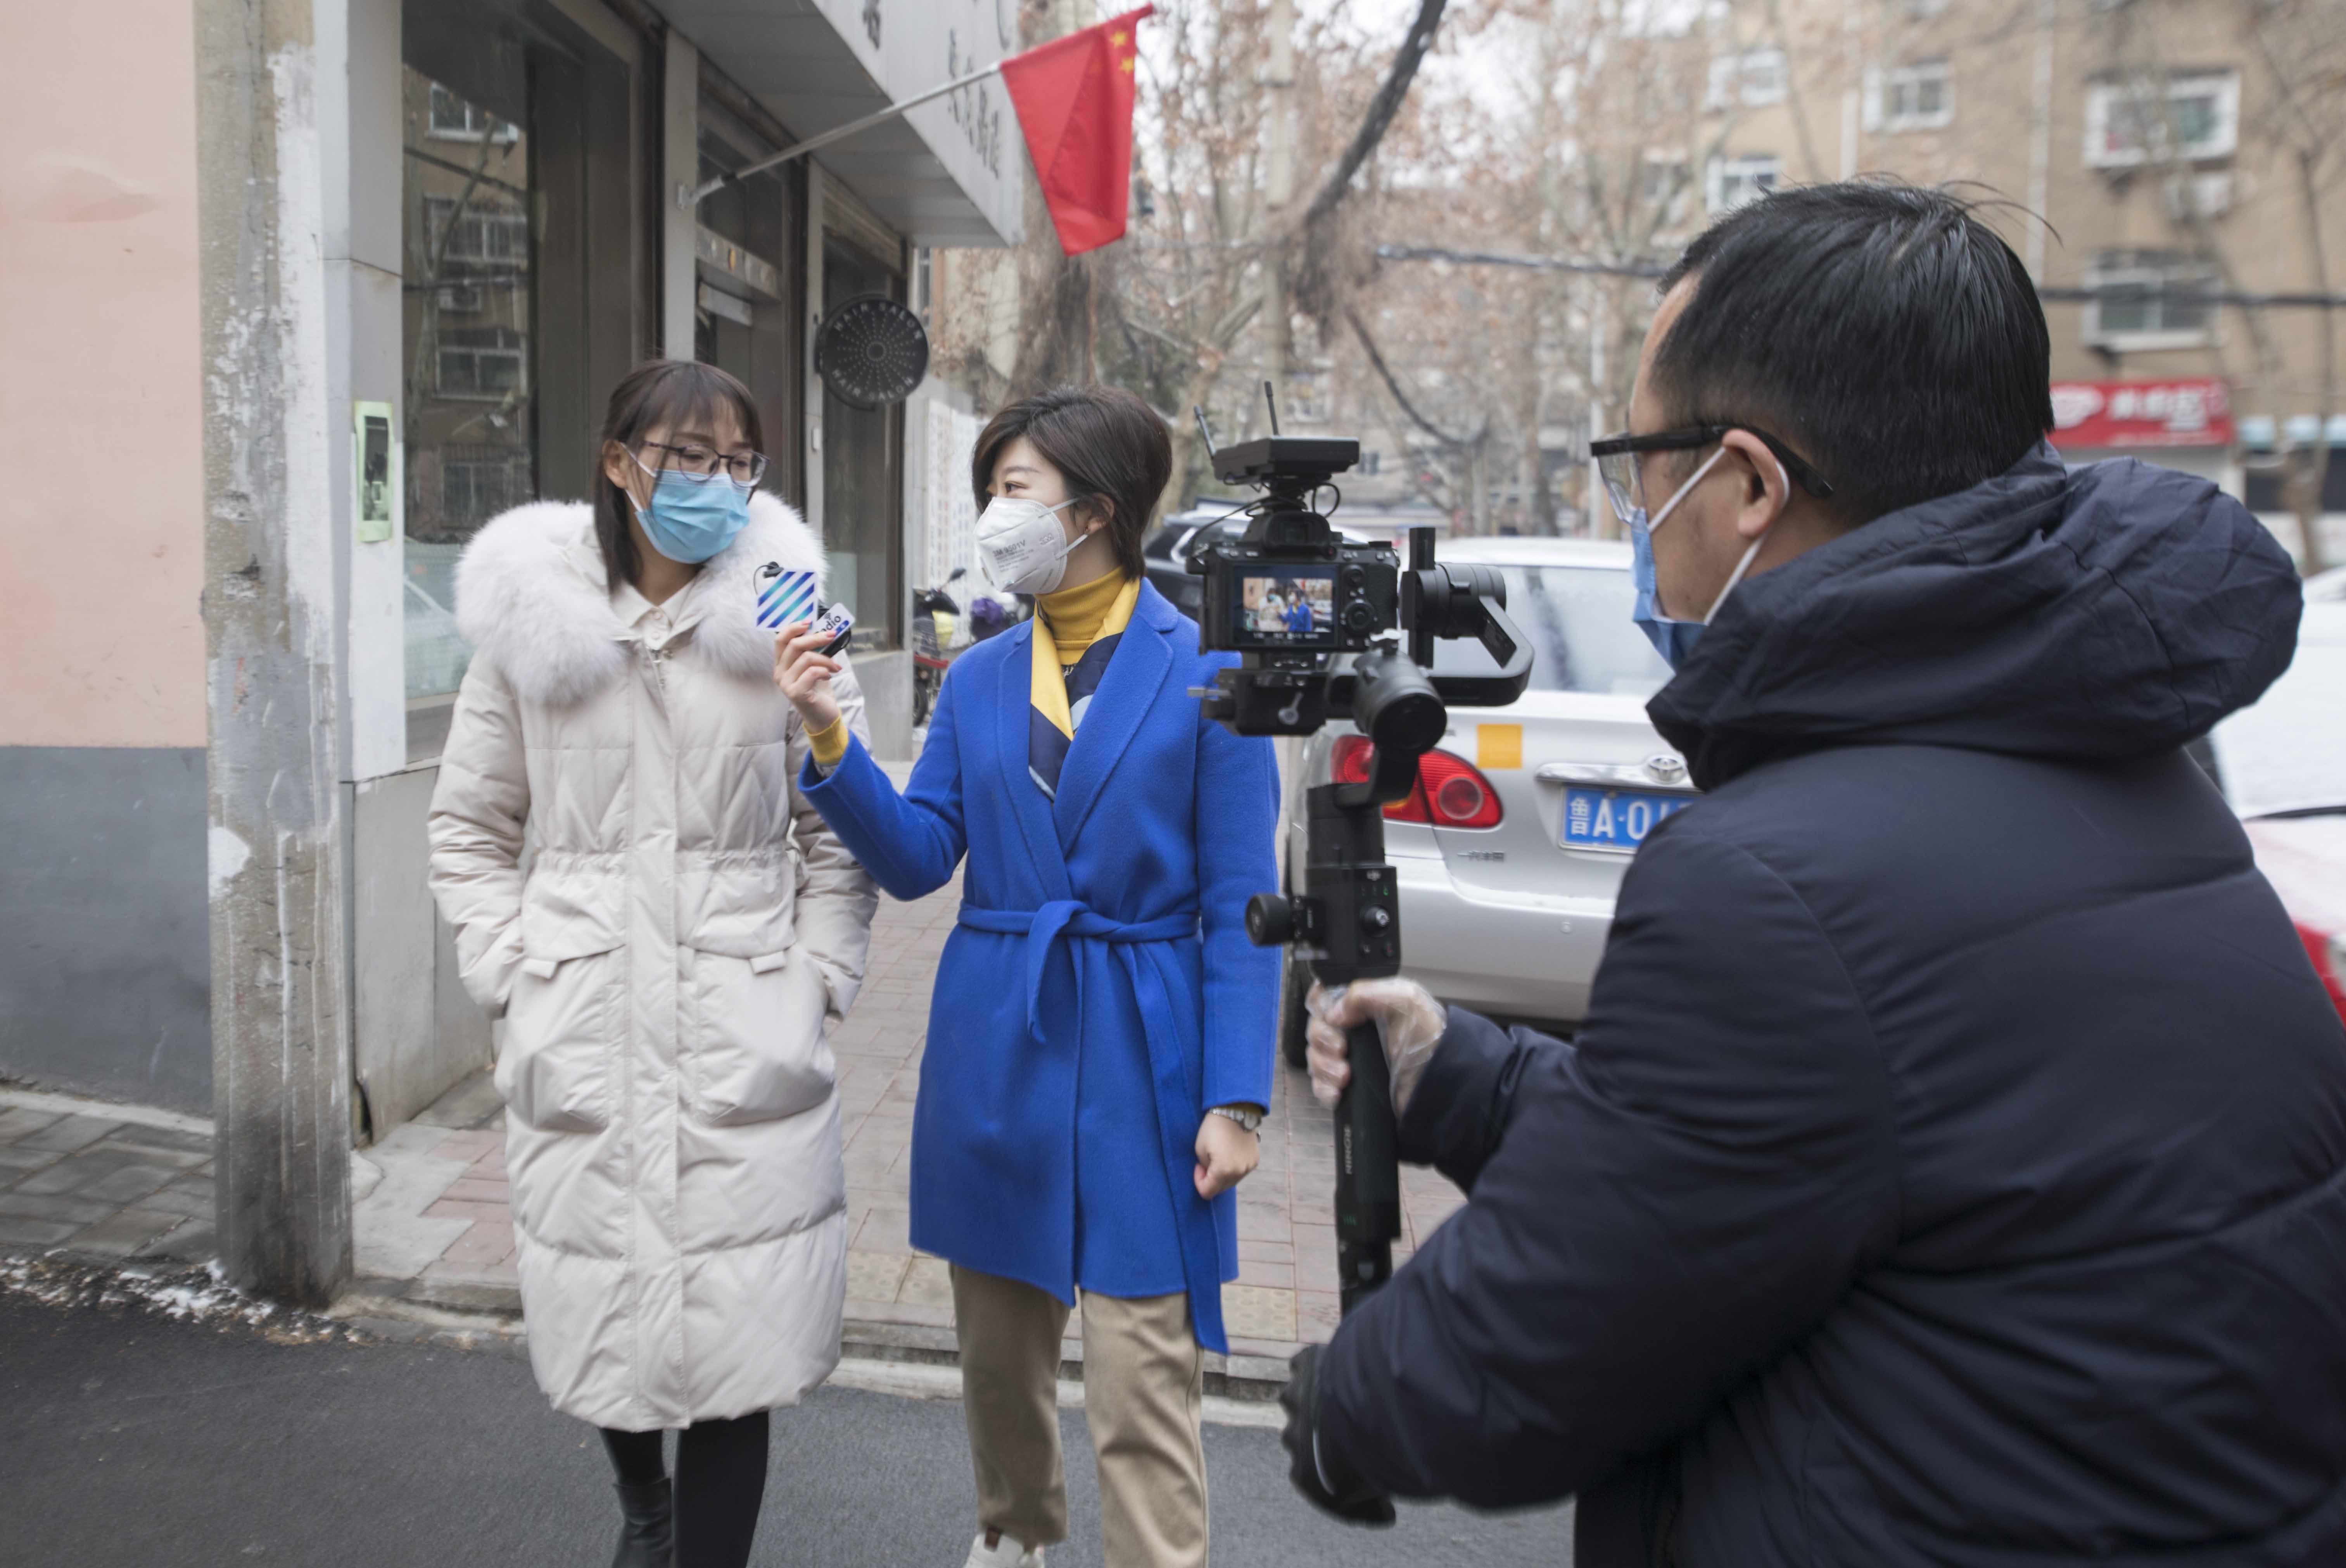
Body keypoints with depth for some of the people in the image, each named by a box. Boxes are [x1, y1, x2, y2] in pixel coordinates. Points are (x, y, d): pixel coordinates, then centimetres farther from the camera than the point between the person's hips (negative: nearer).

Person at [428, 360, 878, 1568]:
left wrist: (813, 983, -5)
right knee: (601, 1312, 14)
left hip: (747, 1052, -1)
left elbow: (836, 834, 4)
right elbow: (468, 828, 11)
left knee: (734, 1338, -1)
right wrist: (512, 975, 1)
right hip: (586, 1049, 2)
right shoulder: (529, 624, 4)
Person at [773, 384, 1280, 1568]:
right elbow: (917, 860, 2)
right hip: (995, 1047, 5)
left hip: (1138, 1055, -4)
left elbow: (1239, 906, -8)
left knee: (1142, 1381, -2)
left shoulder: (1202, 670, -6)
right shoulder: (978, 681, 7)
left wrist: (1236, 1100, -12)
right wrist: (830, 739, -12)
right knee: (997, 1346, 19)